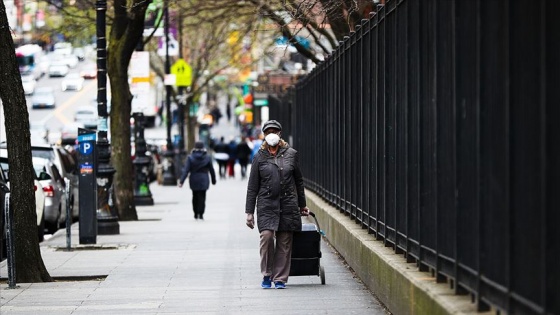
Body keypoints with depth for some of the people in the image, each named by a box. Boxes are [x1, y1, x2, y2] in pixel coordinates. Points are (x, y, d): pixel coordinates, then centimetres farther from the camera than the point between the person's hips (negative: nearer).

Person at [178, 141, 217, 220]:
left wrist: (181, 181, -12)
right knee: (202, 197, 2)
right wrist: (213, 180, 16)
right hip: (203, 181, -1)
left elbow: (186, 170, -12)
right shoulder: (207, 158, -3)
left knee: (195, 197, 15)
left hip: (194, 180, 1)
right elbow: (211, 170, 4)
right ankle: (201, 214, -6)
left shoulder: (190, 157, -6)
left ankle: (196, 214, 21)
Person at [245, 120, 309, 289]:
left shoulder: (290, 154, 7)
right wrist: (249, 212, 2)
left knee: (284, 243, 0)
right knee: (267, 235, -18)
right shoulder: (260, 157, 4)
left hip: (288, 204, 1)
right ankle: (267, 274, -2)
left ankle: (280, 278, 9)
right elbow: (252, 186, 6)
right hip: (266, 204, -1)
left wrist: (302, 205, 19)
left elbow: (298, 180, 16)